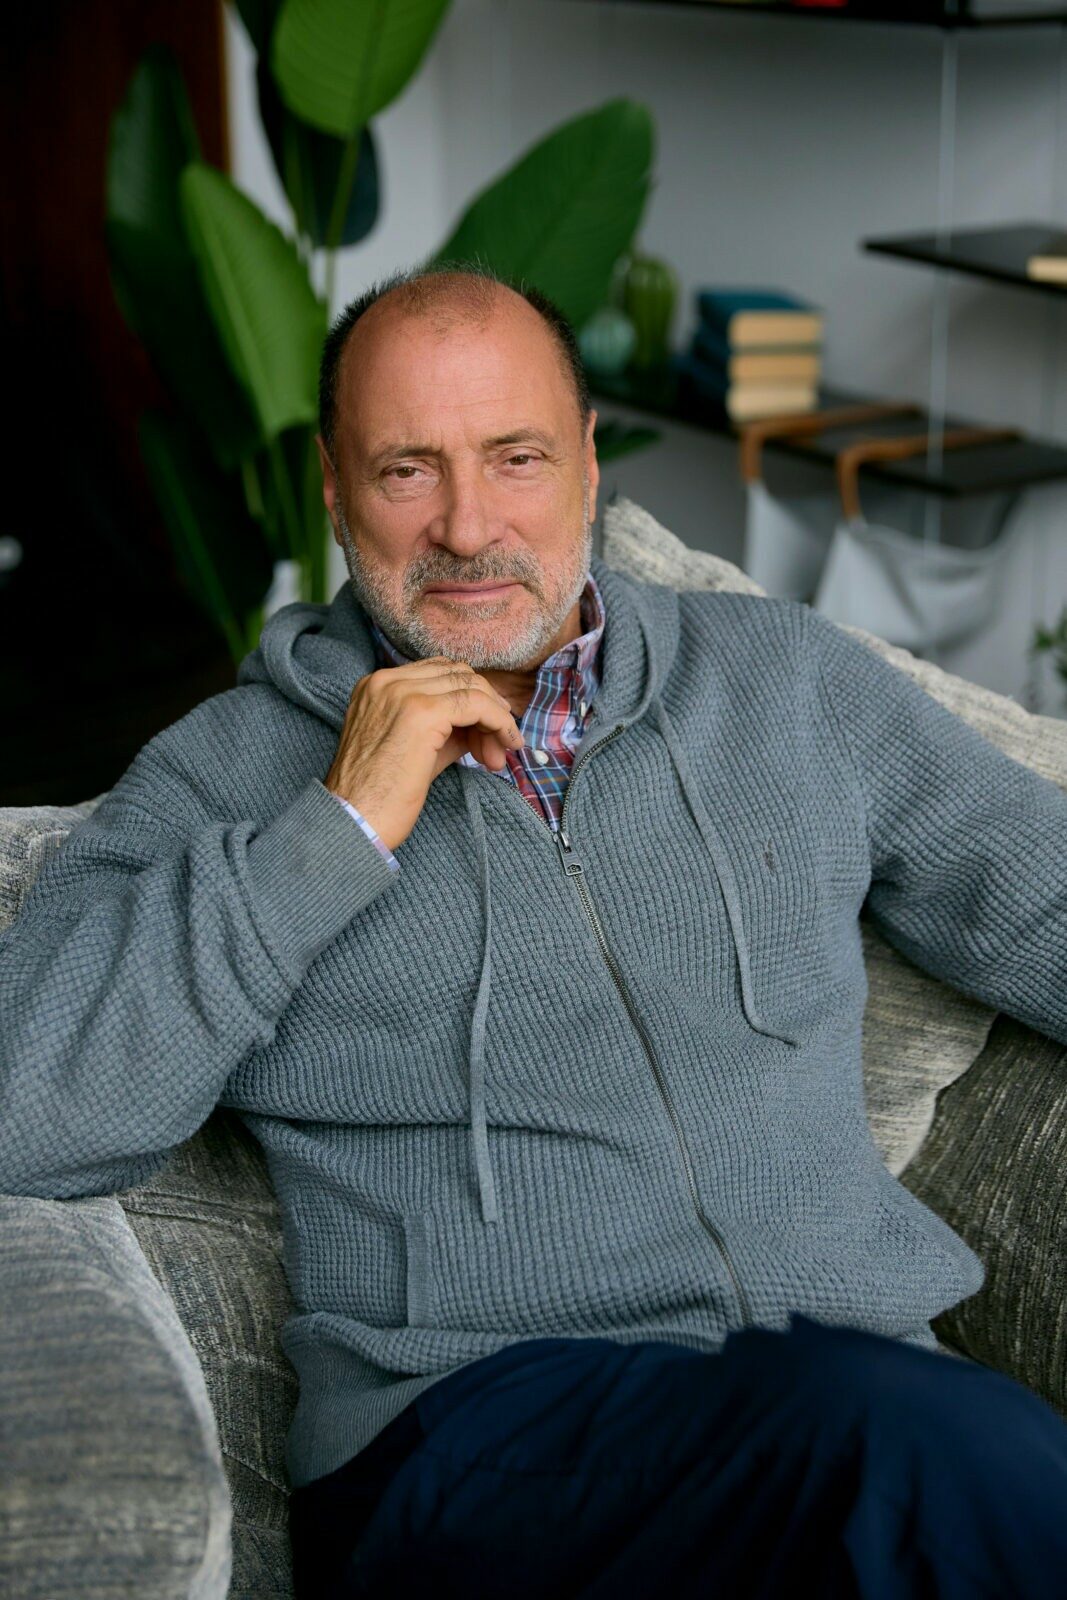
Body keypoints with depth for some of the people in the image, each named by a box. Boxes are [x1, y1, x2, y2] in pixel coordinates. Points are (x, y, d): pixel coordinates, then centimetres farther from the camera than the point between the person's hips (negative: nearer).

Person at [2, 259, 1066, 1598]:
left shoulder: (789, 681, 16)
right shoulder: (230, 773, 7)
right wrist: (339, 833, -8)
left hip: (868, 1387, 4)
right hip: (468, 1428, -3)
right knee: (913, 1436, -32)